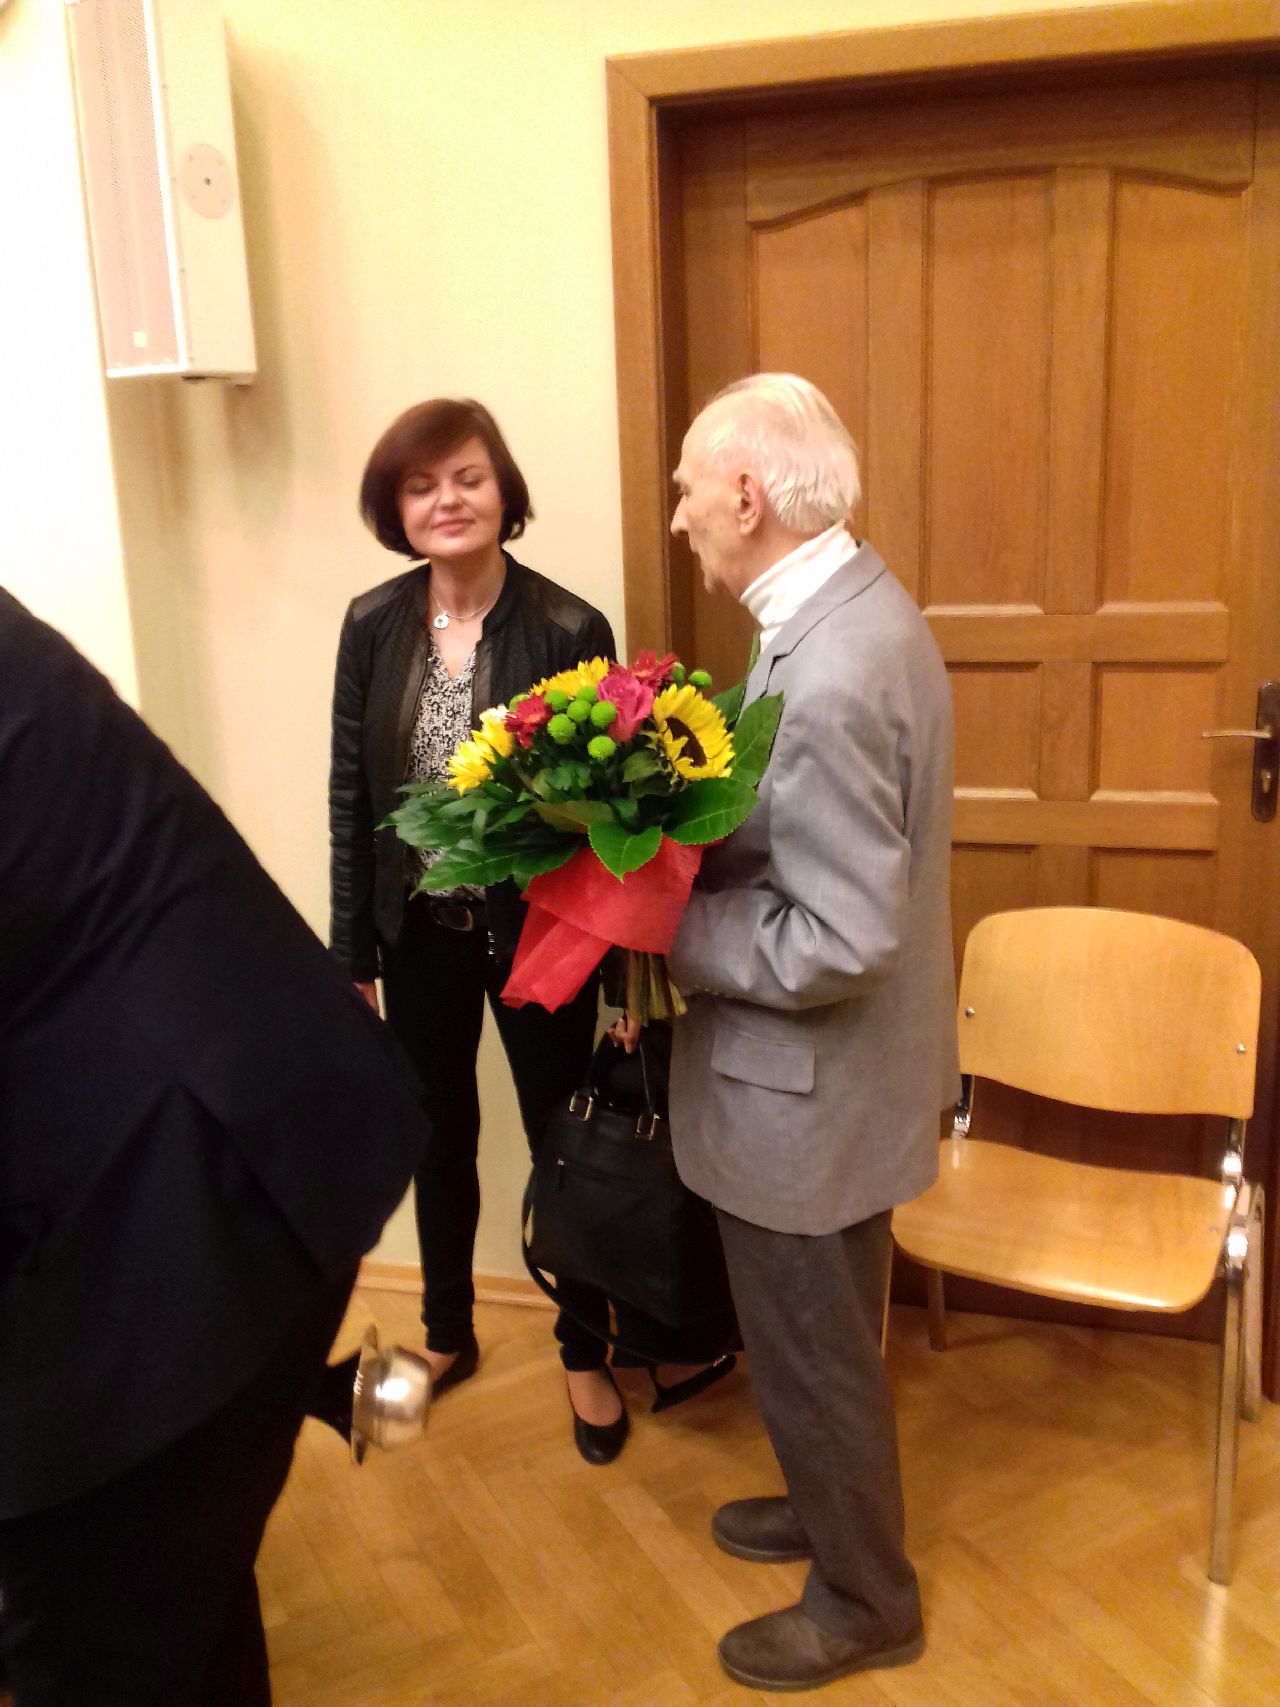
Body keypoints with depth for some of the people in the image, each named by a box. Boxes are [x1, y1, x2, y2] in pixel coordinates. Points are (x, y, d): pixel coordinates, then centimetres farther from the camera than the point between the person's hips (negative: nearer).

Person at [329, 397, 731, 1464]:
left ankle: (587, 1356, 34)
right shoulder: (372, 626, -3)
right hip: (420, 930, 3)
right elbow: (350, 797, 1)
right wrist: (352, 953, 1)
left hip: (535, 930, -3)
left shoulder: (569, 631, -13)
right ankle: (448, 1336, 43)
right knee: (439, 1136, 19)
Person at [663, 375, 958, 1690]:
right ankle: (835, 1507, 52)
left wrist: (663, 926, -19)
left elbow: (837, 942, -29)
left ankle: (865, 1604, 37)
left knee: (811, 1351, 13)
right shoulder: (853, 601, 2)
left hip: (807, 1087, -9)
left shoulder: (828, 674, -30)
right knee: (820, 1336, 28)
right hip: (838, 1073, 9)